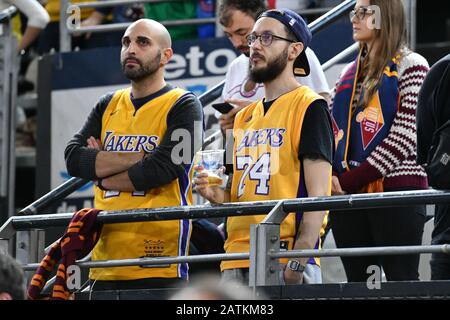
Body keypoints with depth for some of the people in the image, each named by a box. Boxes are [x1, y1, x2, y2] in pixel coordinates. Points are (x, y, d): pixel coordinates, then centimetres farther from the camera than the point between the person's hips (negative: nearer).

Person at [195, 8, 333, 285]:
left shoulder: (309, 107, -3)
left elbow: (317, 194, -11)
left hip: (284, 259, -7)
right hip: (237, 261, 7)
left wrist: (298, 263, -19)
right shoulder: (244, 117, 21)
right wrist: (217, 194, 5)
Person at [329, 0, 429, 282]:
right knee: (357, 283, 4)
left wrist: (352, 178, -13)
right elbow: (334, 129, 17)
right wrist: (331, 175, -3)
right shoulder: (351, 73, 20)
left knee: (401, 280, -9)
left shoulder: (410, 65, 1)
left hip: (396, 189, -6)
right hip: (348, 195, 6)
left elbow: (406, 134, -9)